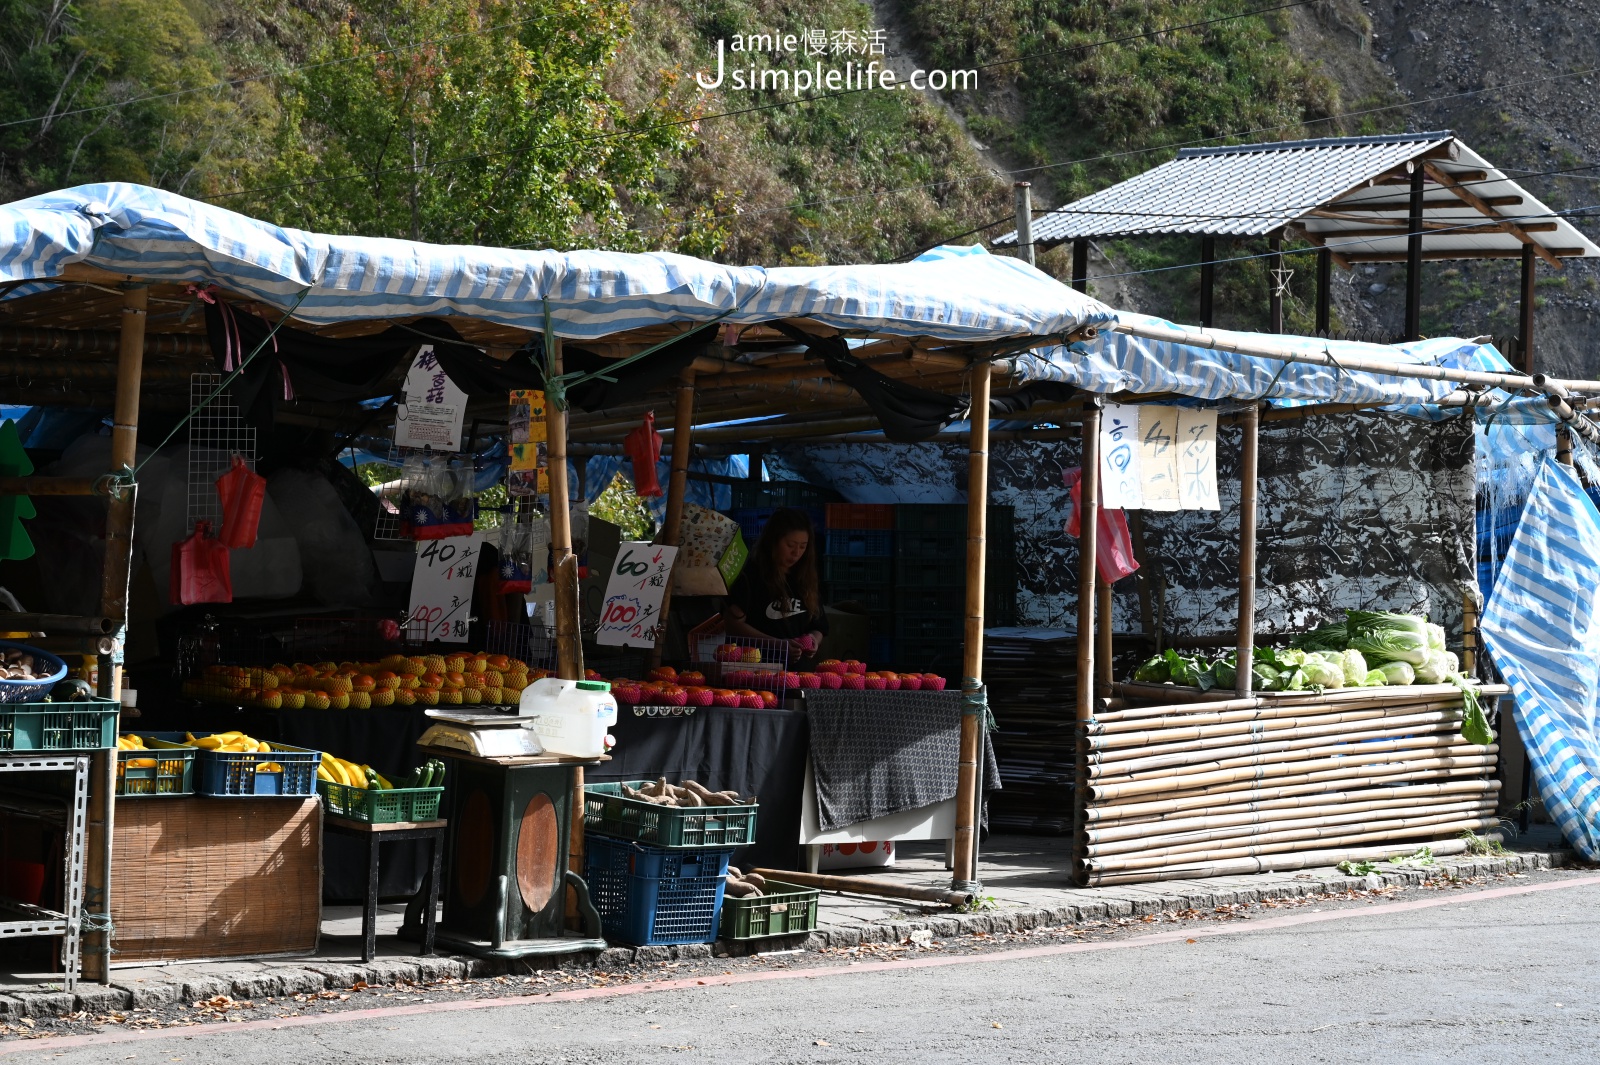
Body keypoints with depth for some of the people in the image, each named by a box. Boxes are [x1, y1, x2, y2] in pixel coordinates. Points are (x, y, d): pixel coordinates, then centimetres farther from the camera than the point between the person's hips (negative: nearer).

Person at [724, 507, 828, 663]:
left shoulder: (805, 580, 16)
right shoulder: (750, 576, -1)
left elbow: (818, 627, 22)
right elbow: (734, 623, -7)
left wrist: (814, 640, -2)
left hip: (796, 667, 6)